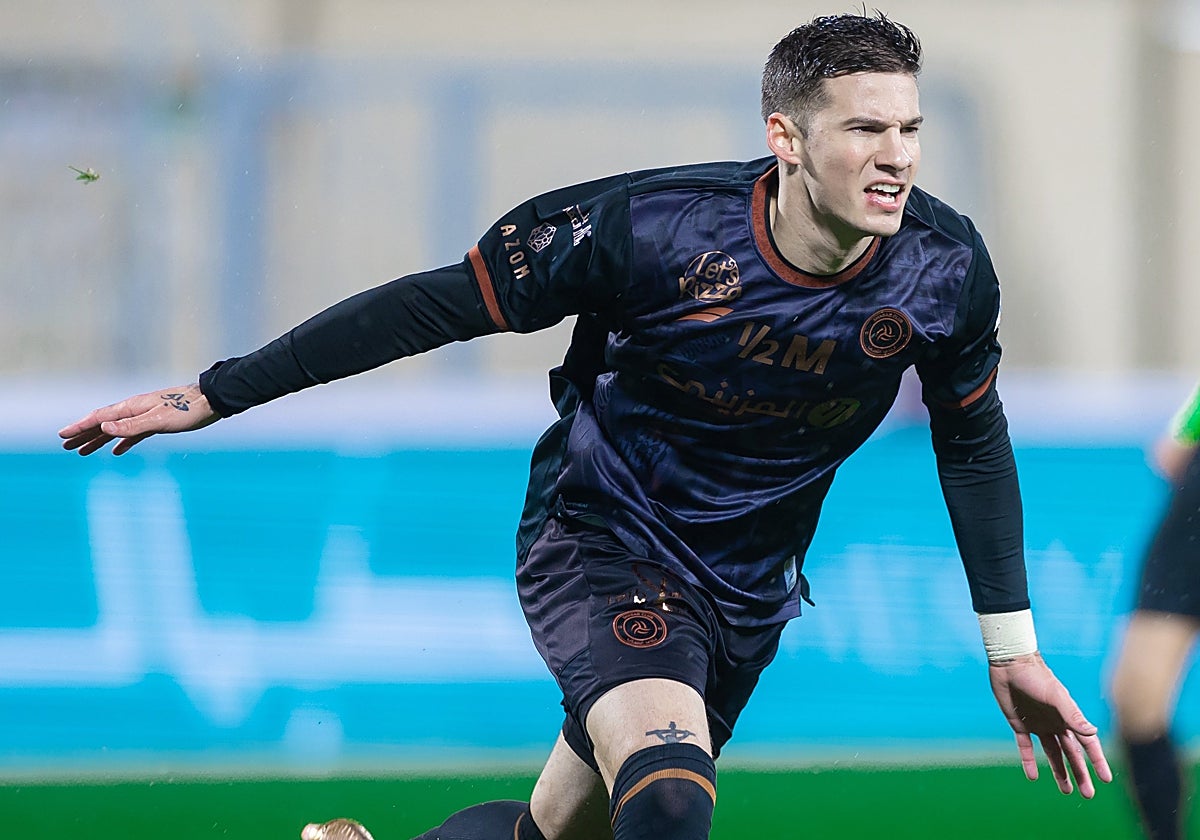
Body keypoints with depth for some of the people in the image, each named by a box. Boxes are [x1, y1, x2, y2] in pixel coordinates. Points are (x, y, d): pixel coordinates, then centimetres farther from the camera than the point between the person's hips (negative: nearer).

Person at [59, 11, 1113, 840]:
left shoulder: (946, 269, -15)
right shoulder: (650, 228, -27)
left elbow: (974, 441, 5)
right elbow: (439, 305, -16)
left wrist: (1014, 646, 9)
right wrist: (215, 394, -14)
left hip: (747, 596, 5)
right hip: (599, 540, -5)